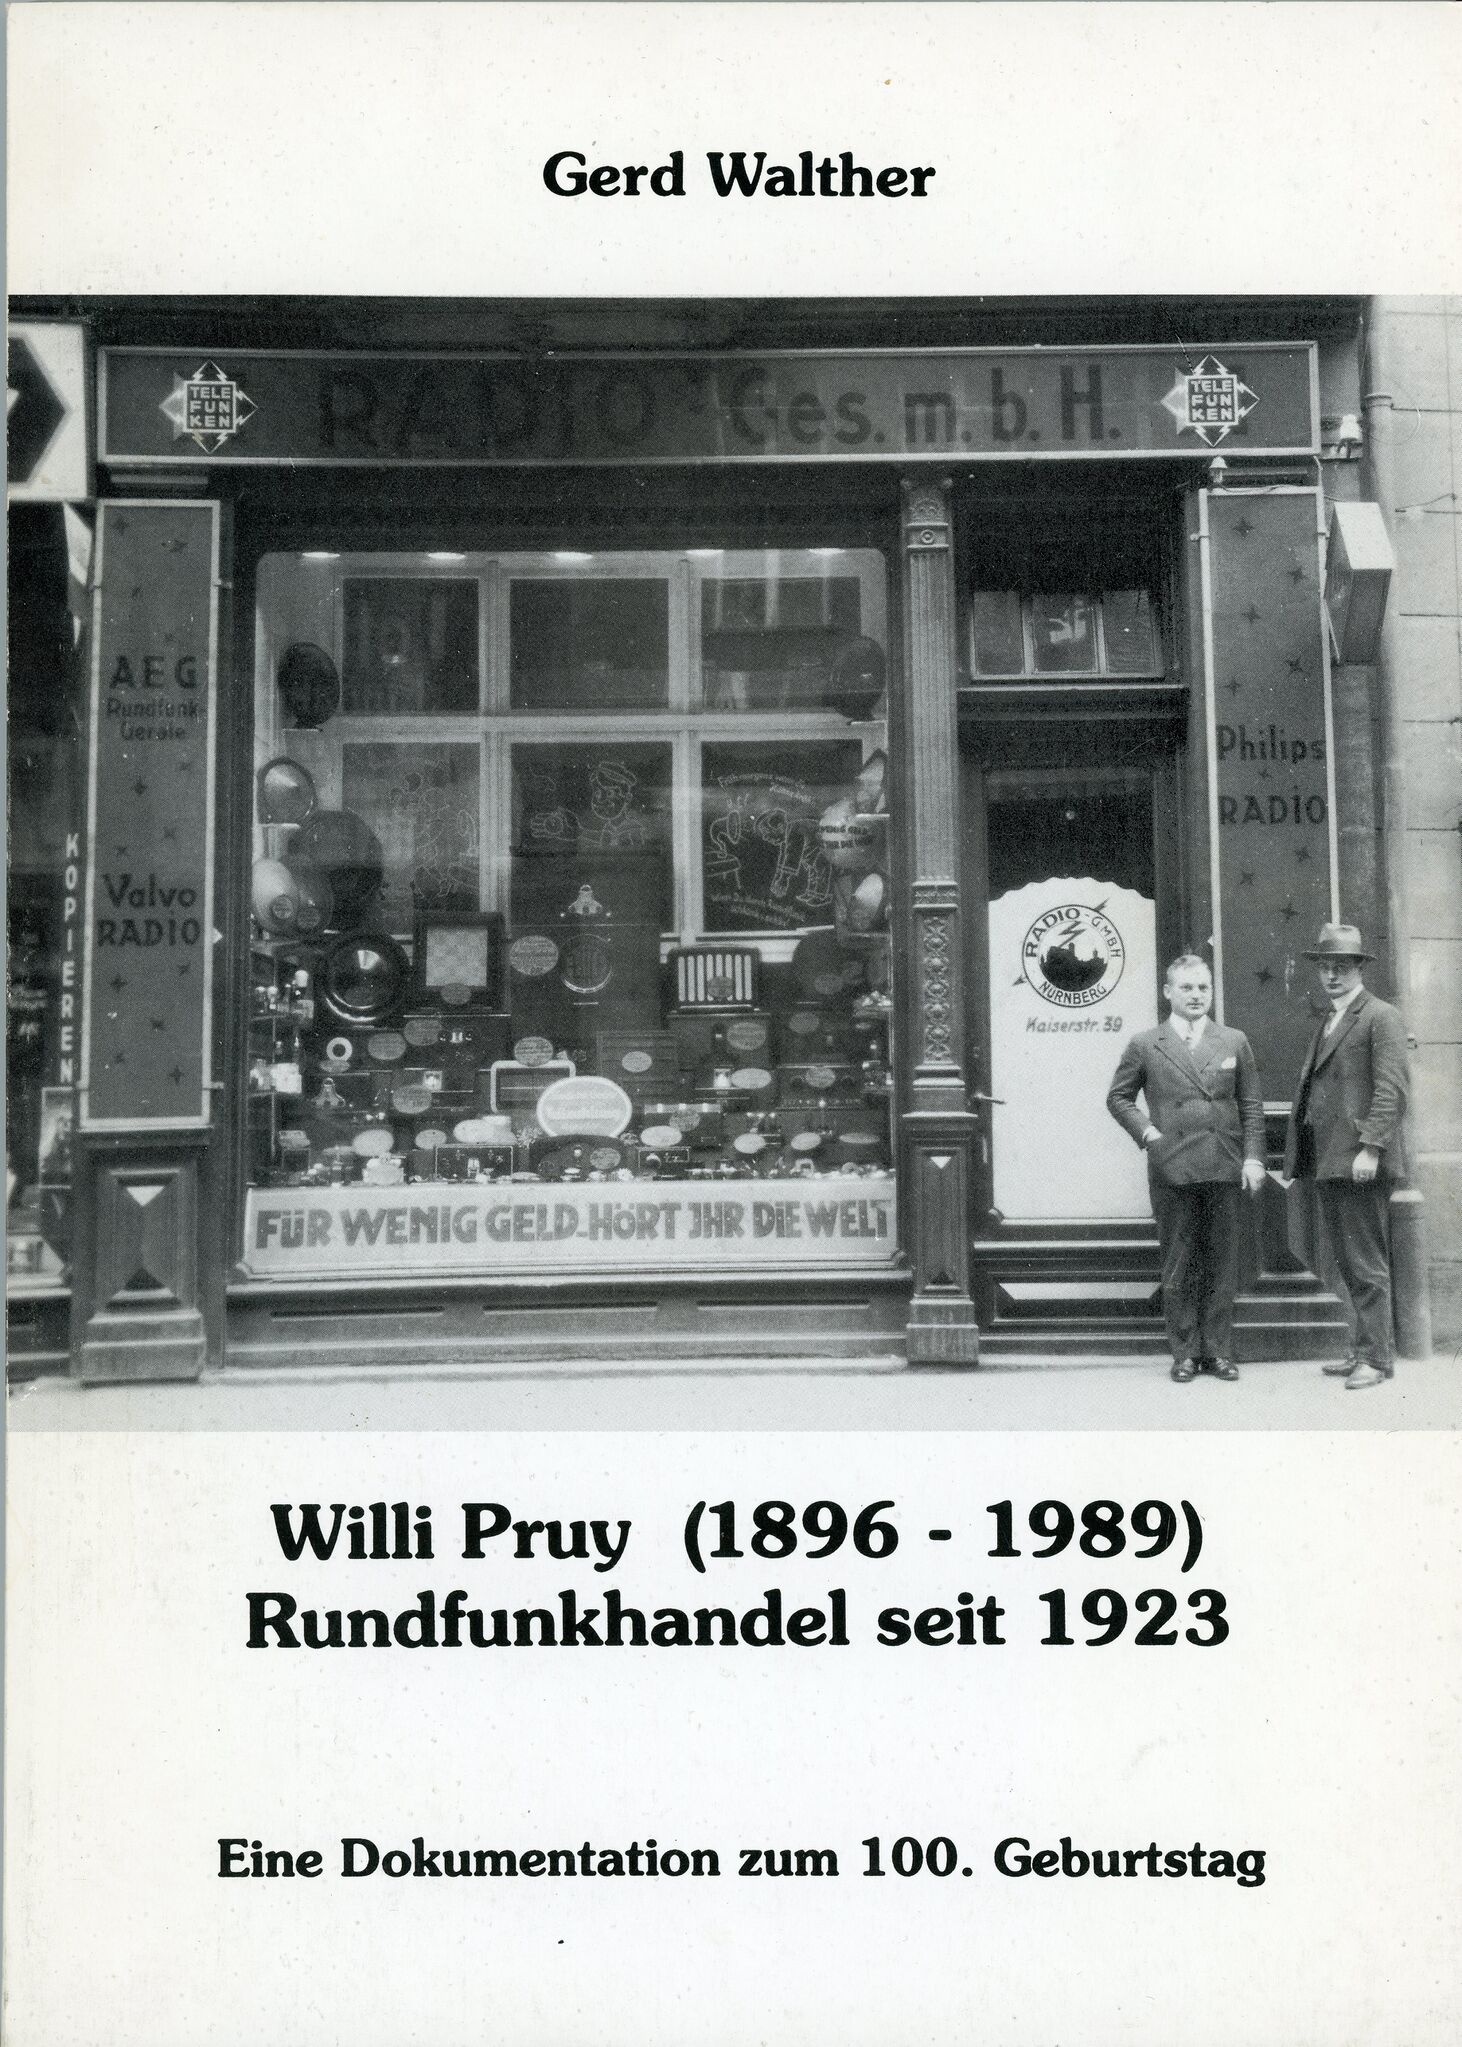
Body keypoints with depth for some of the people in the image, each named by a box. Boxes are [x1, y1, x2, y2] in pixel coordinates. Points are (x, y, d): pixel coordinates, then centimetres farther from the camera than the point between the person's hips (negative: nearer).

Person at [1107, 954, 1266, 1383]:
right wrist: (1147, 1133, -3)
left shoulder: (1234, 1042, 10)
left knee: (1222, 1266, 6)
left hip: (1224, 1170, 2)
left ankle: (1218, 1351, 16)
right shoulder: (1145, 1045, 4)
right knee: (1178, 1267, 4)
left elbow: (1251, 1105, 10)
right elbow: (1118, 1097, 11)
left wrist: (1253, 1157, 1)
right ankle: (1185, 1353, 13)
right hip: (1172, 1171, -2)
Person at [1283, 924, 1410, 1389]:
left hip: (1360, 1163, -9)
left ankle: (1376, 1356, 3)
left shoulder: (1380, 1017, -5)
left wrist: (1371, 1147, -21)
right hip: (1328, 1161, 9)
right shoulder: (1327, 1024, 20)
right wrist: (1298, 1160, 15)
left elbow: (1392, 1089, -14)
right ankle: (1363, 1347, 23)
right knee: (1347, 1263, 14)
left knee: (1367, 1263, -4)